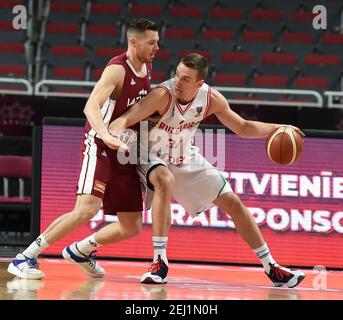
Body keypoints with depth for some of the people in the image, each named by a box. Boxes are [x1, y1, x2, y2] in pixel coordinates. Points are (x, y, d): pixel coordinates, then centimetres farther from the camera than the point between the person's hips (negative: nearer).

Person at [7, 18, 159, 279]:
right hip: (100, 146, -8)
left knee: (132, 228, 5)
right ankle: (24, 259, -18)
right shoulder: (117, 70, -17)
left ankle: (80, 251, 28)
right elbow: (91, 106, -33)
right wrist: (106, 135, -48)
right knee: (87, 209, -26)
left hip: (125, 151, 8)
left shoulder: (146, 67, 8)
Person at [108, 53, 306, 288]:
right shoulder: (163, 95, -32)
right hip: (155, 158, -5)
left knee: (234, 204, 4)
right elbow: (124, 121, -37)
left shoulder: (212, 99, -16)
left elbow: (243, 128, -1)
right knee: (165, 181, -40)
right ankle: (160, 264, -33)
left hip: (188, 160, 5)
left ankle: (272, 269, 18)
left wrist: (276, 128, -15)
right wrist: (115, 137, -60)